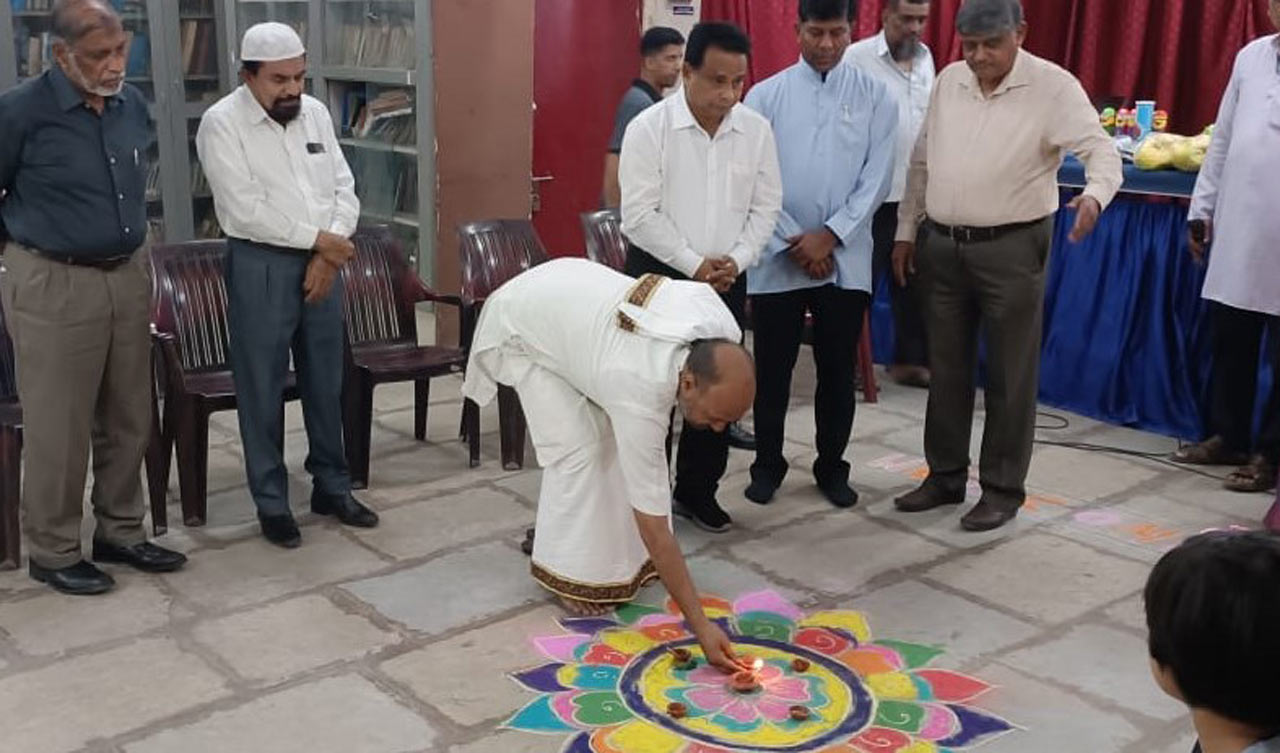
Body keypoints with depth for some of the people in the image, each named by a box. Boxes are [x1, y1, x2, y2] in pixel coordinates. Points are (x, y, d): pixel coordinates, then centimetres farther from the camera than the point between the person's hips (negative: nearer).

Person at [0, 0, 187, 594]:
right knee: (58, 429, 3)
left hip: (128, 276, 6)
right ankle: (52, 552, 18)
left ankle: (120, 532, 28)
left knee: (128, 420, 13)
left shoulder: (133, 104, 4)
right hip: (53, 286, -6)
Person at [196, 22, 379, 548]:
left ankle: (332, 487, 26)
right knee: (262, 389, 2)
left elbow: (344, 186, 6)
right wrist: (318, 239, -14)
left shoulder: (315, 113, 7)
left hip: (323, 263, 5)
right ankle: (271, 503, 14)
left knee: (326, 382, 12)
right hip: (260, 267, -5)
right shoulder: (221, 123, -10)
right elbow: (246, 209, -17)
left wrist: (329, 253, -7)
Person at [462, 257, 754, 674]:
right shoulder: (641, 393, -41)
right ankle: (570, 572, 1)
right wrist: (701, 626, -34)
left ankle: (619, 554, 15)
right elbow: (653, 525, -36)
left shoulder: (722, 331, -26)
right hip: (524, 325, -7)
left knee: (619, 438, 1)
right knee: (577, 449, -16)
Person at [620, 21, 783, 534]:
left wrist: (736, 259, -10)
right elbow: (640, 213, -14)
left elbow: (765, 206, 4)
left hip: (727, 278, 4)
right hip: (659, 272, -3)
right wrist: (693, 265, -17)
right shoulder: (649, 127, -12)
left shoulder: (757, 130, -1)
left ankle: (698, 490, 23)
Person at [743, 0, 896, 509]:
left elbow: (877, 177, -2)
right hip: (777, 257, 0)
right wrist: (794, 242, -9)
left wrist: (830, 235, -11)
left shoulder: (875, 97, 3)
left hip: (847, 259, 1)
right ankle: (768, 465, 23)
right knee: (773, 370, 7)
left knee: (838, 372, 9)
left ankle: (831, 467, 24)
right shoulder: (765, 95, 1)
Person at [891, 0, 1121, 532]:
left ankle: (1003, 488, 15)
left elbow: (1101, 148, -17)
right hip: (943, 245, 5)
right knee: (946, 369, 13)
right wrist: (906, 229, 14)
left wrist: (1095, 194, -39)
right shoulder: (948, 82, 7)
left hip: (1011, 248, -5)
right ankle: (945, 475, 27)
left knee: (1009, 374, 3)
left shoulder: (1053, 86, -9)